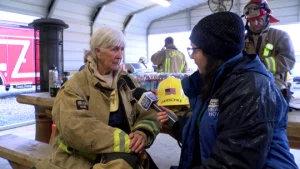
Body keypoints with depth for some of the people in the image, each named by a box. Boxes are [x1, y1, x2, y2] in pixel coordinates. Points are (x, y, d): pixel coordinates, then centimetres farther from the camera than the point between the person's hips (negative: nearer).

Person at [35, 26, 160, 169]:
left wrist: (142, 134, -16)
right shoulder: (76, 85, -4)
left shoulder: (127, 82, 10)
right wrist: (125, 142, -23)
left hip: (116, 157, 5)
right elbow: (75, 128, -19)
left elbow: (149, 116, 6)